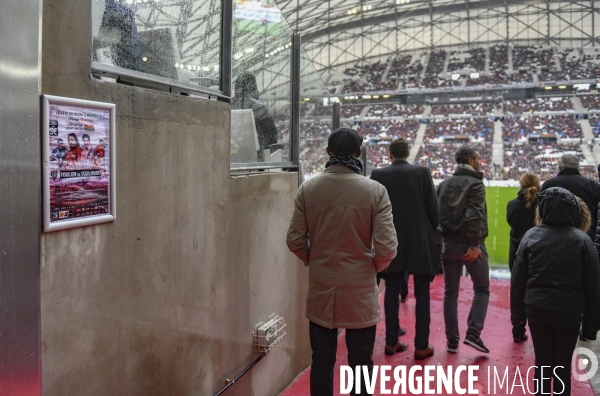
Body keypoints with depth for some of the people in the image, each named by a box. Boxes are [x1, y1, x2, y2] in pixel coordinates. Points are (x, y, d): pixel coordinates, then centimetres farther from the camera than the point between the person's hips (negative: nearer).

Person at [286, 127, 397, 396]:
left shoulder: (308, 188, -6)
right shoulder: (375, 190, -12)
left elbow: (295, 240, -4)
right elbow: (386, 247, -14)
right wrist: (372, 268, 6)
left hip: (320, 289, 2)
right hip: (361, 290, -2)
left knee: (321, 362, 16)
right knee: (360, 363, 14)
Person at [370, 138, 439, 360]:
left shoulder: (378, 175, -1)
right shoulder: (422, 172, -5)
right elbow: (433, 207, -4)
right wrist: (432, 231, 12)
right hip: (420, 242, -2)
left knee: (392, 292, 11)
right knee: (422, 294, 6)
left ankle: (391, 342, 17)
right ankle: (421, 346, 10)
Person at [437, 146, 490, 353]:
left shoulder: (444, 184, 10)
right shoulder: (475, 184, -9)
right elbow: (474, 216, -20)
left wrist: (440, 240, 10)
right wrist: (475, 244, -17)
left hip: (449, 243, 5)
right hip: (469, 244, -5)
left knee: (451, 292, 11)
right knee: (482, 289, 10)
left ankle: (452, 340, 14)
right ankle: (473, 333, -1)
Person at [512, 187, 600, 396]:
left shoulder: (531, 236, -4)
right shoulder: (582, 240, -6)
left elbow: (518, 278, -1)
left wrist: (518, 310, 9)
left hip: (537, 309, 1)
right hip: (569, 312, -1)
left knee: (542, 362, 14)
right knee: (563, 365, 12)